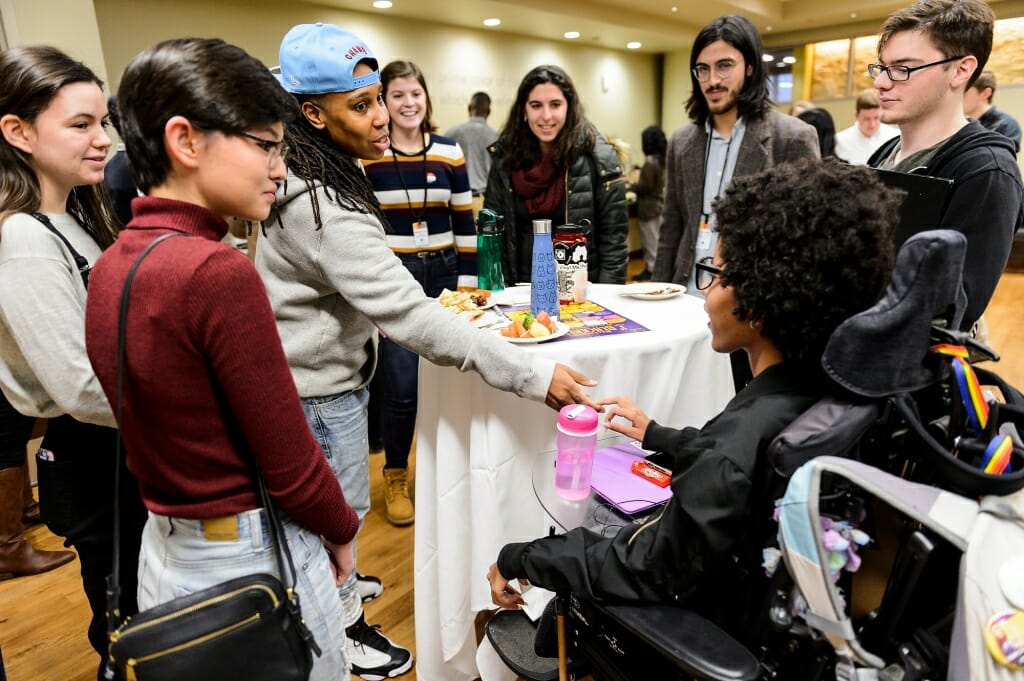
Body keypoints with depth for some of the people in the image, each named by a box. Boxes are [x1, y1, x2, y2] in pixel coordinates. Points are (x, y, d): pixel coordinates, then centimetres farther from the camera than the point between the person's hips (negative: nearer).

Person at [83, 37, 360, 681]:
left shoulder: (109, 266, 0)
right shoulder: (218, 272, -25)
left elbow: (151, 418, 6)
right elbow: (291, 462, -21)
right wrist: (343, 530, -3)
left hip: (164, 548, 8)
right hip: (253, 558, -7)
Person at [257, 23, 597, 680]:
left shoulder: (309, 179, 2)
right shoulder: (323, 207, -31)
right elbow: (410, 316, -36)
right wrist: (534, 374, -36)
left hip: (320, 372, 9)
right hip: (322, 391, -9)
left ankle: (331, 587, 51)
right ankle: (348, 628, 36)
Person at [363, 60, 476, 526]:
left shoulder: (449, 151, 6)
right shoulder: (365, 155, -2)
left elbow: (464, 222, 7)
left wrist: (467, 282, 3)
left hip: (443, 274, 3)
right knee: (401, 386, -4)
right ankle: (395, 477, 19)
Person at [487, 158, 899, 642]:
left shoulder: (737, 452, -38)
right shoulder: (824, 383, -14)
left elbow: (649, 572, -25)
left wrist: (519, 559, -13)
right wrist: (657, 436, 17)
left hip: (720, 625, -6)